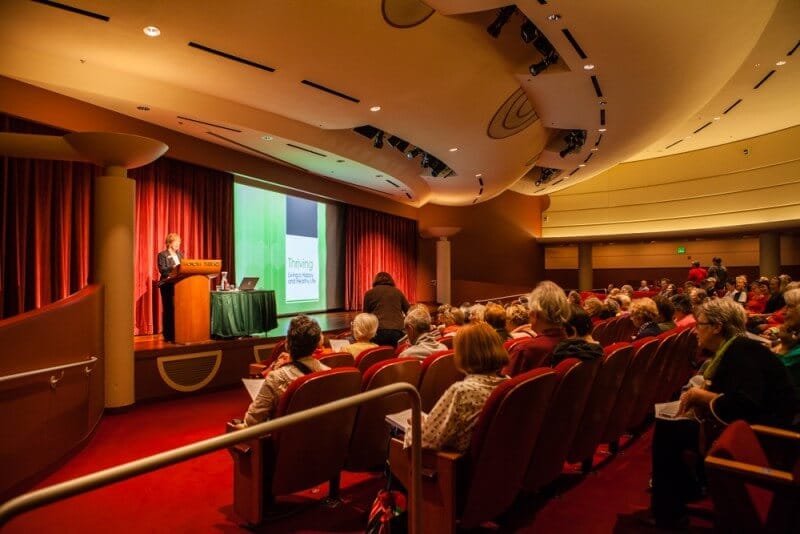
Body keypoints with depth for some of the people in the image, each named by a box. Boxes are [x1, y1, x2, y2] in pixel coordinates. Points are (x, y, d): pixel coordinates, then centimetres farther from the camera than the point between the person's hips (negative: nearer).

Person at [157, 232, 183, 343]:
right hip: (167, 285, -5)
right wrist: (173, 268, -27)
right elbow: (162, 270, -12)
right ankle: (168, 335, 2)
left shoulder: (180, 254, 17)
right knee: (168, 310, -3)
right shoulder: (162, 255, -2)